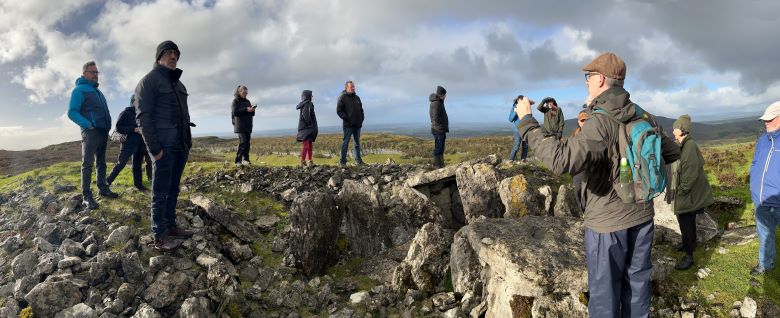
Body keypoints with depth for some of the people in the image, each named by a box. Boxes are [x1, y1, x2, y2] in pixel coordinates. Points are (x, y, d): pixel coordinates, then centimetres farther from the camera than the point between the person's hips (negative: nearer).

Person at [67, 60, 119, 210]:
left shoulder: (97, 91, 21)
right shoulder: (80, 90, -5)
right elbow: (72, 112, -14)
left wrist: (108, 125, 14)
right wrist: (88, 125, -23)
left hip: (103, 132, 9)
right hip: (91, 132, -9)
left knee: (101, 163, 14)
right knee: (88, 164, -11)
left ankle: (103, 189, 23)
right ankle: (86, 197, -13)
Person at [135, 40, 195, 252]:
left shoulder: (178, 84, 20)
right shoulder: (149, 81, -4)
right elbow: (143, 117, -11)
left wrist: (188, 141, 13)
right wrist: (154, 148, -17)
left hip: (182, 146, 7)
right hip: (164, 146, -7)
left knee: (173, 189, 13)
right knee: (161, 192, -3)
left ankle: (171, 226, 21)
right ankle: (159, 236, 2)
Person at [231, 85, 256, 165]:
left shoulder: (247, 101, 19)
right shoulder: (235, 101, 0)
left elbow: (252, 114, 18)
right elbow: (235, 112, -14)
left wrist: (252, 110, -5)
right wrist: (246, 110, -21)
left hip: (248, 126, 7)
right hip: (240, 126, -7)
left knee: (247, 143, 5)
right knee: (242, 142, -15)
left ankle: (245, 159, 11)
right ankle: (238, 161, -13)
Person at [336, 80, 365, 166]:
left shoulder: (357, 97, 17)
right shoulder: (343, 97, -3)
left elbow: (361, 109, 22)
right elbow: (339, 110, -8)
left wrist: (361, 119, 8)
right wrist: (346, 118, -15)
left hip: (357, 124, 6)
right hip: (348, 125, -6)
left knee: (357, 143, 9)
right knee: (345, 143, -4)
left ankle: (358, 160, 15)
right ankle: (342, 161, -1)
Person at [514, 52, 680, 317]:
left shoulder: (600, 123, -23)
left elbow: (562, 160, -38)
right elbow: (672, 153, 13)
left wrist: (526, 122, -30)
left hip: (608, 221, -7)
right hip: (642, 215, 7)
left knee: (604, 289, 8)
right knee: (637, 279, 20)